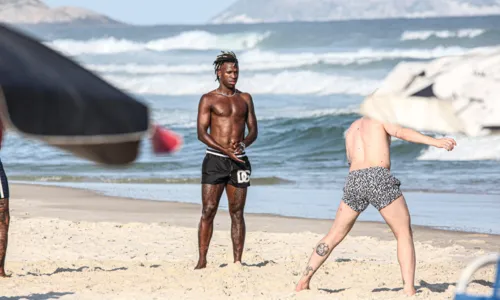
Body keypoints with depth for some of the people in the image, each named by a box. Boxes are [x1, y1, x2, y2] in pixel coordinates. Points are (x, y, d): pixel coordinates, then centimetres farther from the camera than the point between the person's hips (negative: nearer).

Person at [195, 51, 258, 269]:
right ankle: (202, 261, -4)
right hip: (215, 159, -3)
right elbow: (201, 133, -7)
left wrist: (244, 143, -11)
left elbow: (253, 130, 13)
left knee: (237, 213, 3)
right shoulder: (209, 100, 1)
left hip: (239, 161, 3)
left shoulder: (245, 99, 14)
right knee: (208, 211, -7)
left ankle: (237, 262, 5)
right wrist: (226, 150, -19)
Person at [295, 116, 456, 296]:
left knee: (334, 236, 20)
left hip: (353, 181, 5)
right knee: (404, 234, 2)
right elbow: (402, 132, -5)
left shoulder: (352, 129, 30)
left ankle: (304, 281, 23)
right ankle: (409, 290, -10)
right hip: (378, 178, -5)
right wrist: (435, 142, -16)